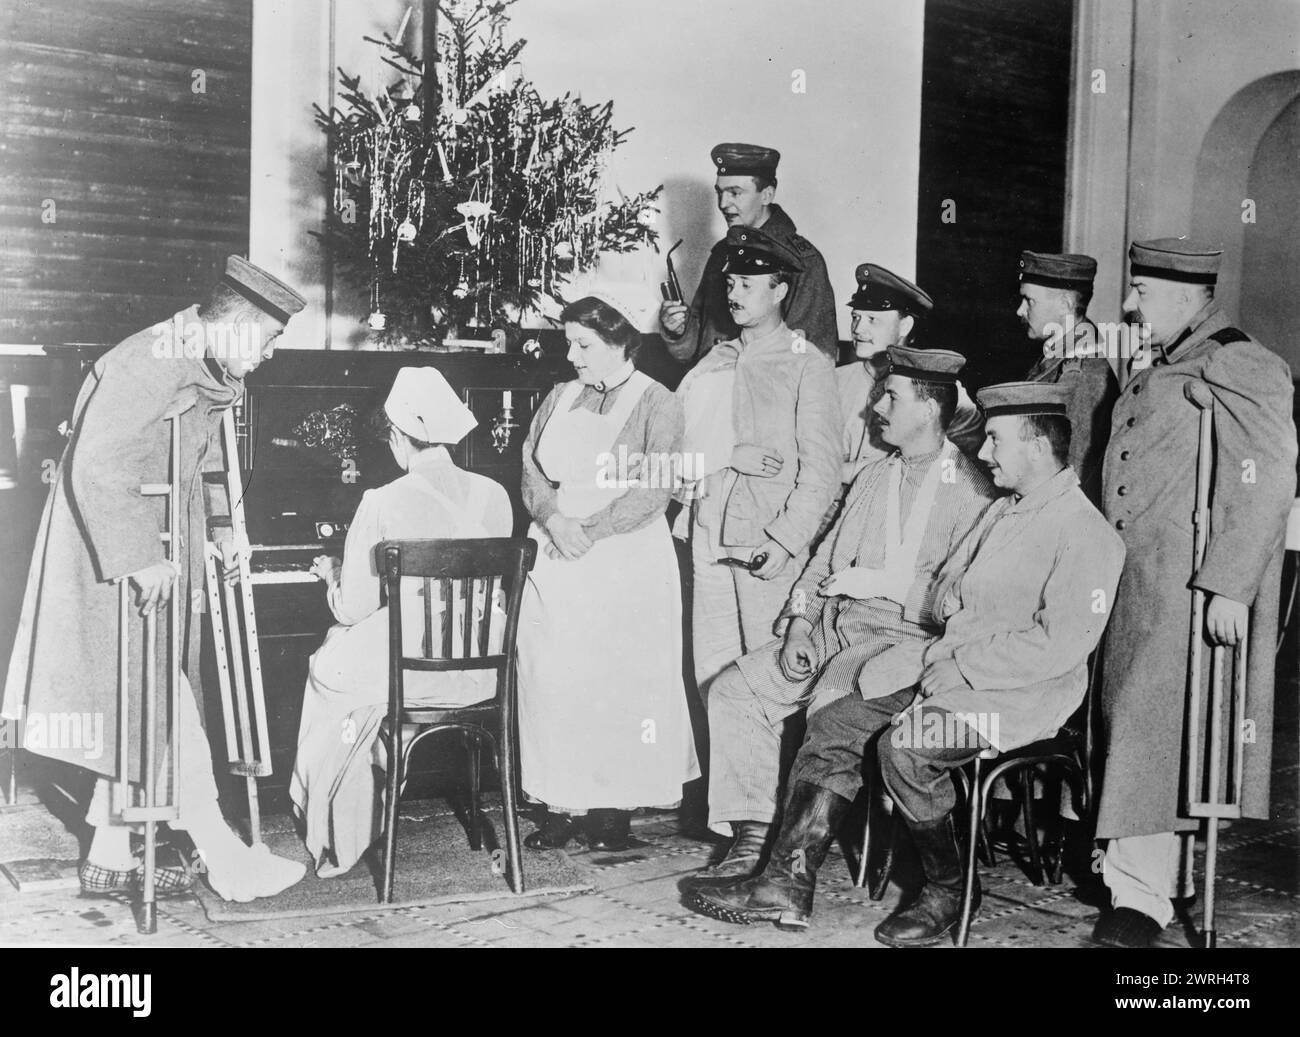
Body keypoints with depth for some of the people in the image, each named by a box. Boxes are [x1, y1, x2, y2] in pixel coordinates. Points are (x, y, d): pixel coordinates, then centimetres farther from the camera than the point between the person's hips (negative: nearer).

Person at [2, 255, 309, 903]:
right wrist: (139, 560, -31)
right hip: (111, 561, -10)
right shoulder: (147, 364, -23)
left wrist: (222, 528, 12)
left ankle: (109, 859, 19)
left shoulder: (208, 374, 8)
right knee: (161, 710, -7)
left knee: (138, 716, 11)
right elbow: (97, 467, -30)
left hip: (158, 553, 10)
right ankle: (225, 861, -3)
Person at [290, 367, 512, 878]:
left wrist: (331, 573, 12)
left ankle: (339, 841, 36)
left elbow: (352, 609, -10)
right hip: (479, 675, 5)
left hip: (406, 673, -5)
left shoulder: (383, 503, -15)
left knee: (327, 668, 26)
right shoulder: (493, 496, -1)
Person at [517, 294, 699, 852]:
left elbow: (653, 493, -11)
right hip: (558, 557, 4)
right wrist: (554, 520, -11)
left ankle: (615, 805, 8)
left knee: (619, 681, -3)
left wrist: (590, 531, -17)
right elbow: (531, 471, 8)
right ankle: (563, 804, 6)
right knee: (552, 676, -2)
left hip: (626, 560, -4)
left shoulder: (656, 403, -2)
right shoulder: (559, 398, 14)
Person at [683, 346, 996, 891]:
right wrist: (799, 623, 4)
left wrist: (882, 582, -13)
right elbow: (825, 558, 20)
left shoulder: (970, 492, -4)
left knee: (832, 702, -33)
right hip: (832, 627, 8)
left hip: (906, 637, -8)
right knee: (734, 690, -10)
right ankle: (751, 840, -12)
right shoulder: (874, 477, 22)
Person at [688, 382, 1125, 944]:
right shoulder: (1002, 510, 19)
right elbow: (949, 593, 22)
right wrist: (944, 657, 1)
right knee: (834, 725, -4)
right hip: (952, 672, 9)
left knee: (905, 745, -30)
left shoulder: (1085, 533, -12)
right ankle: (787, 884, -6)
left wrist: (966, 664, -18)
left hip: (1022, 691, -9)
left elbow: (1062, 643, -20)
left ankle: (948, 892, -7)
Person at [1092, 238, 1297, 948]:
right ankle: (1157, 873, 23)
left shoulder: (1242, 369, -8)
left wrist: (1230, 587, -21)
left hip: (1188, 586, -8)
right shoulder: (1151, 371, 18)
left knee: (1153, 722, -9)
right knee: (1129, 721, 10)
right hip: (1128, 582, 8)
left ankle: (1142, 895, -3)